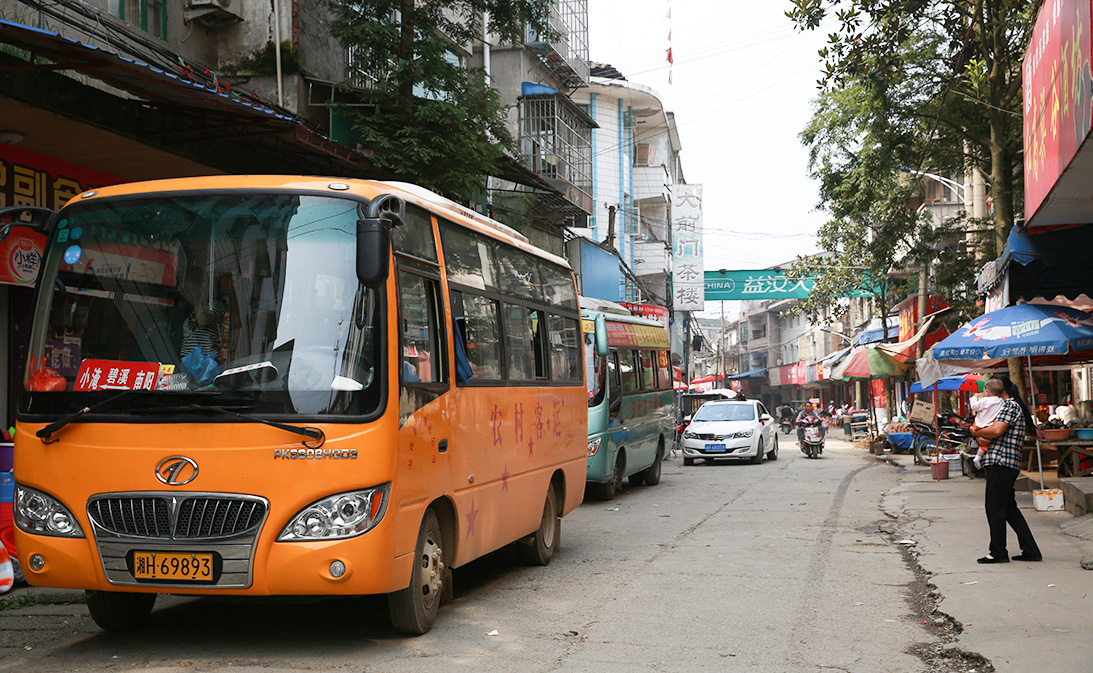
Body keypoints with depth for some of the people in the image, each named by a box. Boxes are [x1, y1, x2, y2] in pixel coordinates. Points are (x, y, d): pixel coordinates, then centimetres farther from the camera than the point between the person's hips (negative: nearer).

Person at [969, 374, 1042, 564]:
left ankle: (998, 553, 4)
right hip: (1009, 464, 10)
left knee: (994, 508, -2)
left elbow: (997, 430, -22)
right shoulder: (1015, 406, 23)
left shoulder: (1010, 405, -9)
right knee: (1009, 509, 13)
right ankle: (1030, 550, 14)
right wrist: (982, 433, 4)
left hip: (1001, 463, -10)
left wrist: (976, 433, -6)